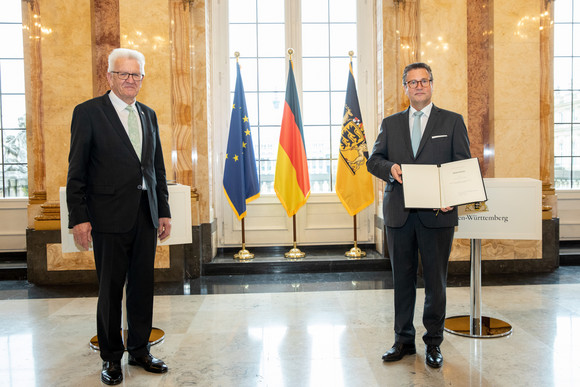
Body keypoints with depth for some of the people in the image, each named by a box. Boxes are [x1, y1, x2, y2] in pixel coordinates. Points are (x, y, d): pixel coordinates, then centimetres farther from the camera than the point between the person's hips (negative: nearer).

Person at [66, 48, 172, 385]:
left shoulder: (148, 115, 14)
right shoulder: (89, 112, -1)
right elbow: (77, 171, -4)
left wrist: (164, 212, 11)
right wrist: (79, 217, -10)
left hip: (146, 216, 5)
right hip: (110, 217, -4)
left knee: (143, 286, 12)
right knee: (111, 289, 7)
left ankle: (140, 350, 28)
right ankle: (111, 358, 24)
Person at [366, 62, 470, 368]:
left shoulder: (452, 121, 7)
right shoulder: (390, 123, 13)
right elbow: (373, 160, 9)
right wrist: (390, 168, -14)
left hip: (437, 213, -2)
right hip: (399, 213, 2)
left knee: (436, 280, 6)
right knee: (402, 278, 10)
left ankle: (433, 343, 23)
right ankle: (403, 340, 25)